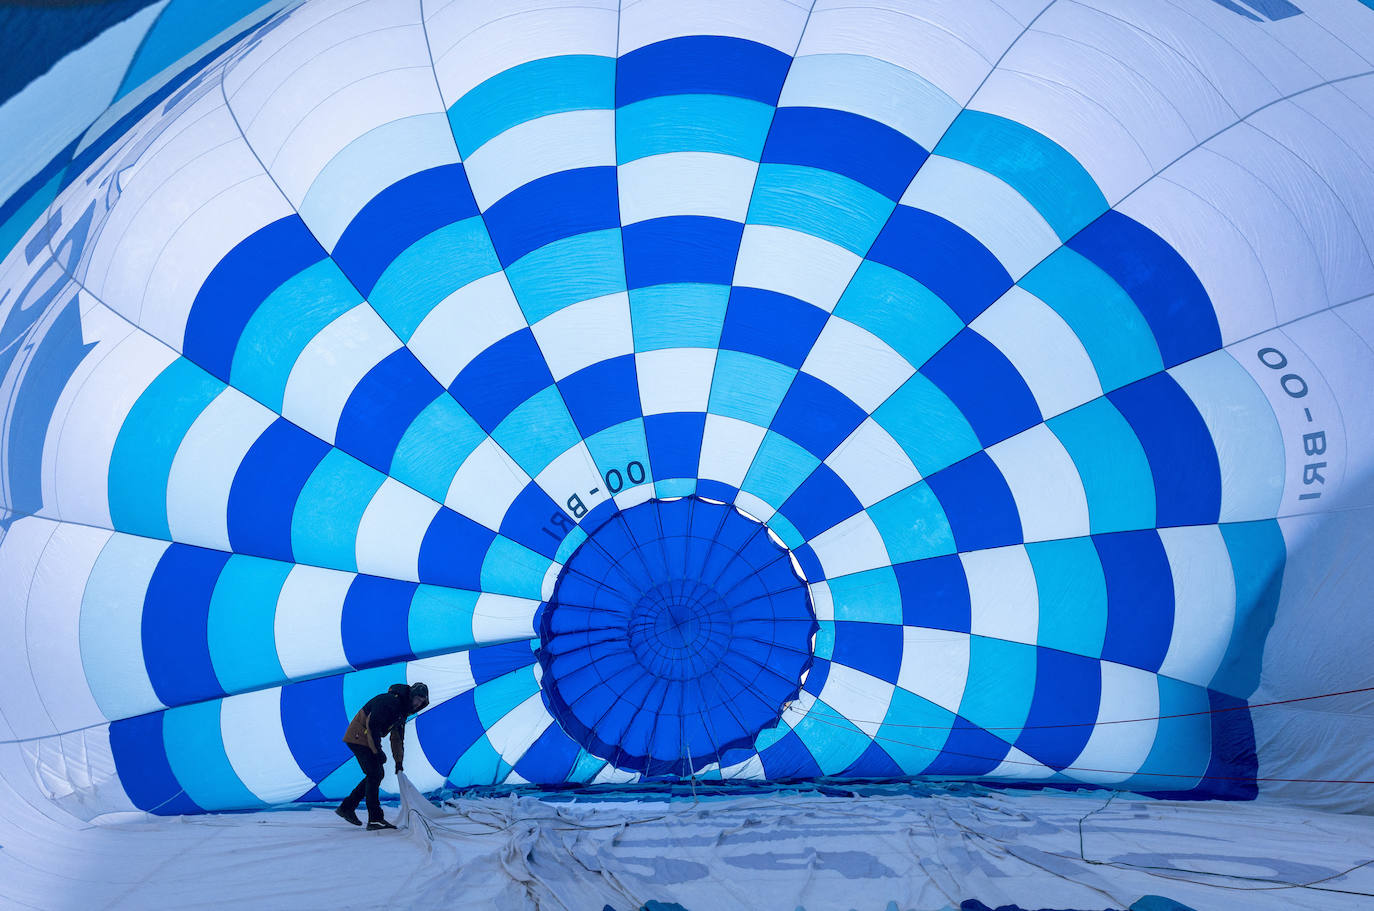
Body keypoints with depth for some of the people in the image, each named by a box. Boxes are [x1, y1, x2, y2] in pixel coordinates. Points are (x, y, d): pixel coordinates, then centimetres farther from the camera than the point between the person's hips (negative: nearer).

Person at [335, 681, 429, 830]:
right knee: (374, 775, -11)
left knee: (377, 775, 9)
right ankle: (375, 820, -8)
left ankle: (347, 807, 17)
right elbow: (372, 724, -25)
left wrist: (398, 762, 15)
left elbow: (397, 738, 19)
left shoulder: (403, 710, 11)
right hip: (358, 736, -10)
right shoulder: (390, 700, -21)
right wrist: (377, 751, -22)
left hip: (368, 739, 10)